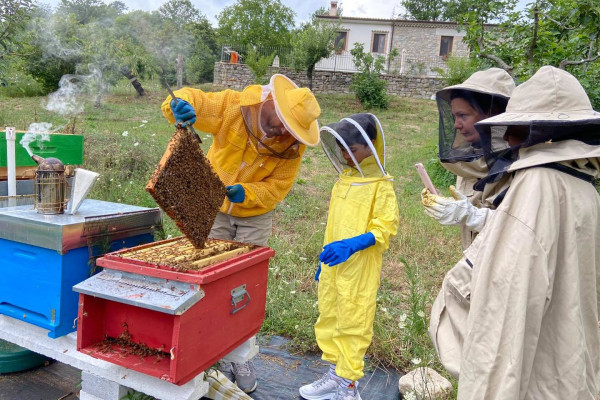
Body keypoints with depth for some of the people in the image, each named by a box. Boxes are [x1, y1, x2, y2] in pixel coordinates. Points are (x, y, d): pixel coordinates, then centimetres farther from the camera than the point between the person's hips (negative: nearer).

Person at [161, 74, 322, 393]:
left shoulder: (292, 145, -17)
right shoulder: (232, 106, -21)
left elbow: (277, 187, -15)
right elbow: (193, 101, -22)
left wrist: (245, 193, -33)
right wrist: (181, 105, -46)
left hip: (255, 217, 0)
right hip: (214, 210, 0)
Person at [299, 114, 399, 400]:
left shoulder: (380, 185, -11)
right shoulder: (343, 178, 9)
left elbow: (385, 228, -15)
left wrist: (351, 245, -27)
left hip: (359, 268, -7)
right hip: (334, 263, 8)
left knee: (353, 323, 2)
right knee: (329, 318, 15)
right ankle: (334, 375, 32)